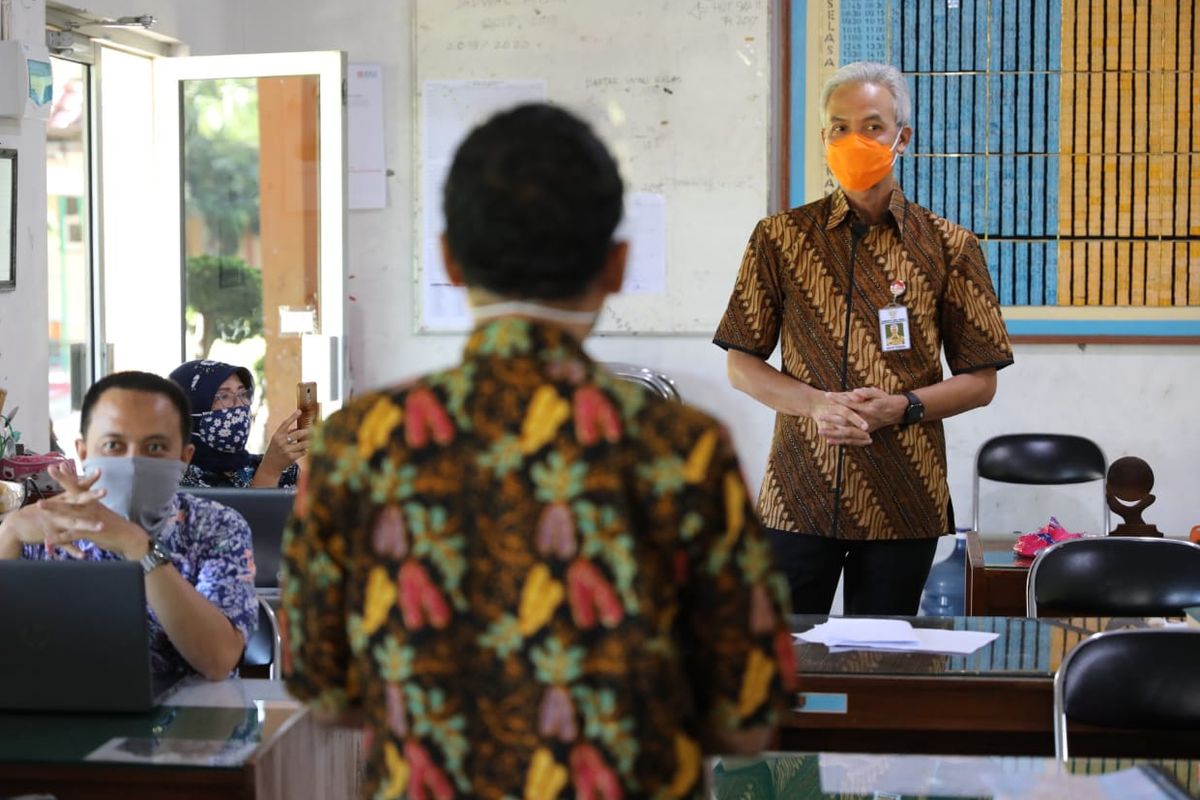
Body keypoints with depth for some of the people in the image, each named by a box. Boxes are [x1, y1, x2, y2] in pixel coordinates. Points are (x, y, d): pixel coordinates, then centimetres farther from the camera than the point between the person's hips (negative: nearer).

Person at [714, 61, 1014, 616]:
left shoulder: (948, 248, 4)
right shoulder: (779, 238, 5)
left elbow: (981, 382, 5)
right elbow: (741, 365, 6)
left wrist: (903, 406, -12)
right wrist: (816, 404, -11)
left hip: (903, 502, 0)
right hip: (799, 497, 0)